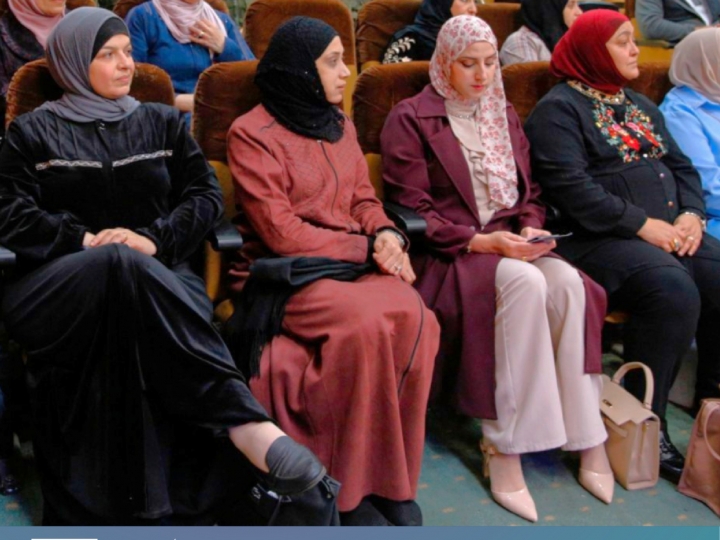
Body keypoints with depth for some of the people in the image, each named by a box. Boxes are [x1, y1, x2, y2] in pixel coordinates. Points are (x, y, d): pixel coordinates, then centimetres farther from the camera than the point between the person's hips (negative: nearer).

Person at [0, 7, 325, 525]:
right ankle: (243, 421, -48)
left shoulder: (162, 122, 23)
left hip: (157, 275, 2)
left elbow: (207, 194, 13)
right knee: (120, 265, -40)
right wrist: (84, 240, -11)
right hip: (59, 281, -1)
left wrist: (154, 238, -6)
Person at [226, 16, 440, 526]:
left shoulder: (340, 124, 17)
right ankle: (354, 489, -19)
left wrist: (386, 235, -5)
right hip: (285, 273, -5)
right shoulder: (253, 134, -4)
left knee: (415, 318, -28)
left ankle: (393, 475, -16)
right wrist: (365, 248, -12)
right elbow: (280, 232, -11)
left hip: (353, 262, 6)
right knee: (367, 324, -34)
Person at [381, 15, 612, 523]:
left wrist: (530, 228, -2)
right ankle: (504, 448, -29)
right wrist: (480, 241, -17)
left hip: (509, 244, 5)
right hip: (446, 254, -5)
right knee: (526, 284, -35)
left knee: (569, 282, -28)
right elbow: (411, 212, -7)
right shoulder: (411, 120, 0)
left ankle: (589, 437, -23)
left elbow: (530, 194, 21)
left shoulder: (504, 116, 20)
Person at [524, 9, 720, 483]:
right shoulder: (559, 109, -1)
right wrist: (643, 224, -16)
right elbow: (571, 186, -14)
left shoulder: (640, 105, 25)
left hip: (669, 232, 7)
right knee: (674, 291, -32)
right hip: (599, 239, -7)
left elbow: (682, 166, 22)